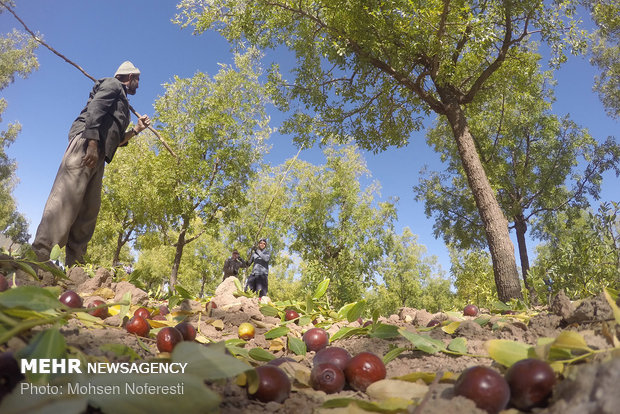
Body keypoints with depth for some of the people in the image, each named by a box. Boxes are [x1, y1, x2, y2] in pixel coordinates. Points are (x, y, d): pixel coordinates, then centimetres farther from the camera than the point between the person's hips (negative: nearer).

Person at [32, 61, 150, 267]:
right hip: (85, 141, -9)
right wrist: (92, 142, -21)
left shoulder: (121, 101, 37)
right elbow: (95, 108, -9)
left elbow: (115, 139, 33)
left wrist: (136, 130, 26)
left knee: (90, 208, -1)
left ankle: (72, 266, -5)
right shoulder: (113, 84, 12)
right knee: (68, 195, -22)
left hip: (97, 156, 9)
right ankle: (41, 256, -30)